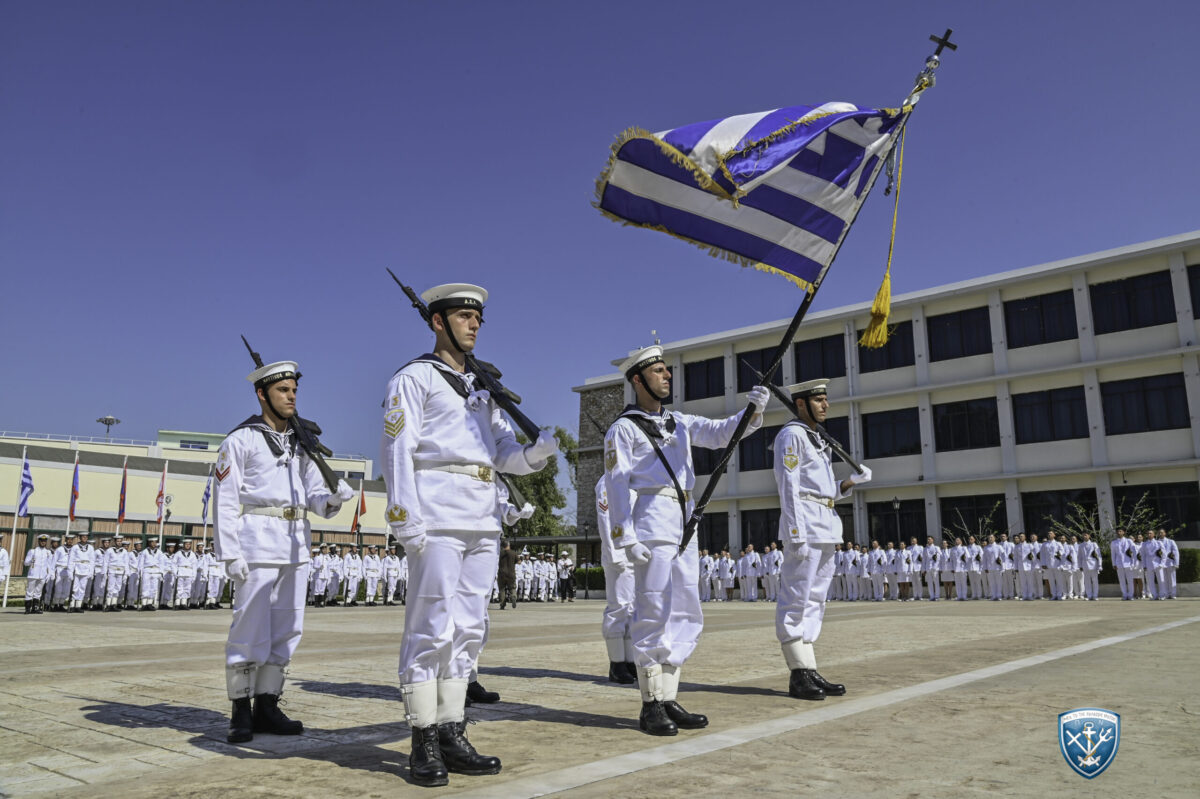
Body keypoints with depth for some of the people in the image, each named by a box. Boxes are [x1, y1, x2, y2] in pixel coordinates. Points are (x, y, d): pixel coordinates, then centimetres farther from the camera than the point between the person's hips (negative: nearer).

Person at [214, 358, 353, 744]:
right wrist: (230, 554, -14)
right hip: (257, 544, -6)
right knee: (250, 629, -4)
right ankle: (241, 712, 7)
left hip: (296, 546, 6)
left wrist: (333, 497, -9)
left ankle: (267, 708, 16)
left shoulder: (301, 445, 17)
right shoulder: (241, 440, -1)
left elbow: (314, 496, 14)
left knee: (286, 629, 7)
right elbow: (224, 501, -6)